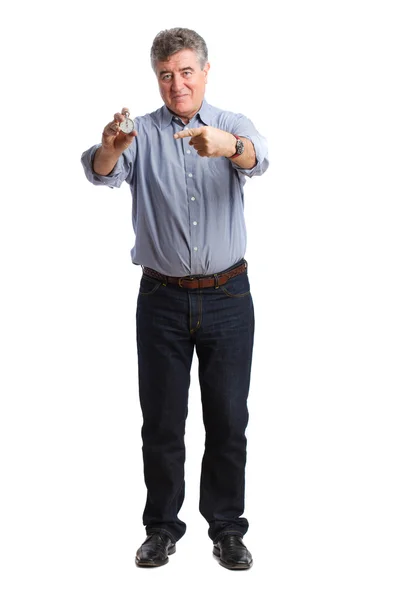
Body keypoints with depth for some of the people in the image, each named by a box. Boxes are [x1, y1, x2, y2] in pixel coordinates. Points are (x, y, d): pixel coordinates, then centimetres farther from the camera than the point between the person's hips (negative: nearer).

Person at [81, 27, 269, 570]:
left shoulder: (233, 126, 3)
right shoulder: (141, 133, 3)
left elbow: (257, 158, -21)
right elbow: (101, 172, -17)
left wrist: (228, 146, -45)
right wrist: (110, 146, -41)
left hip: (228, 298, 0)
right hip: (162, 300, 0)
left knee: (229, 420, 7)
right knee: (161, 421, 7)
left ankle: (227, 529, 21)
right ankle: (162, 528, 22)